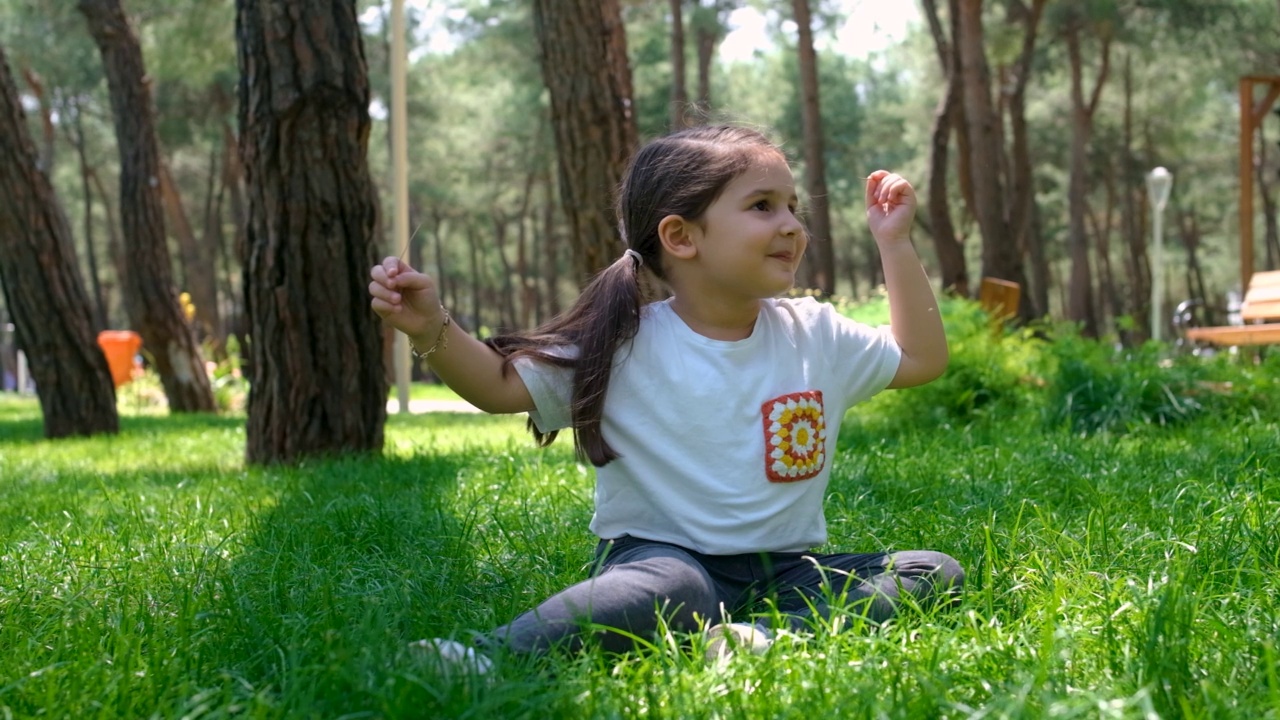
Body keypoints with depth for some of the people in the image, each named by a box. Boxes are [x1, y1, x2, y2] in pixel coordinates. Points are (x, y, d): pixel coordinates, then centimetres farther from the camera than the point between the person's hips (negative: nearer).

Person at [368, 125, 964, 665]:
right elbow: (502, 386, -3)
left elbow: (921, 358, 20)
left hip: (783, 571, 5)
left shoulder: (815, 336, 8)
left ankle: (770, 635, -36)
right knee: (670, 587, -40)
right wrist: (432, 331, -22)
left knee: (936, 574, -16)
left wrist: (894, 245, 13)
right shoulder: (623, 346, -4)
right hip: (658, 555, -5)